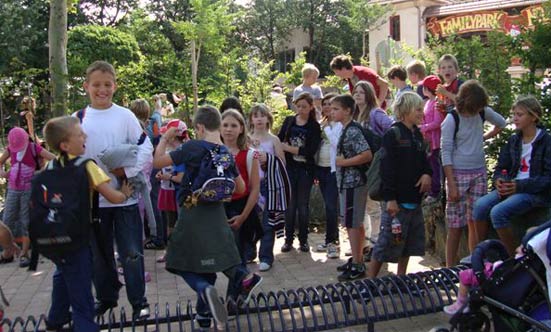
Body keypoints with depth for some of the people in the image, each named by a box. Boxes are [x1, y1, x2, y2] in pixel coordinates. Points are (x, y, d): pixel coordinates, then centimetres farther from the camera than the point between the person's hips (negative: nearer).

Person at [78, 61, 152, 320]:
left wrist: (127, 171, -16)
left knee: (131, 252, 2)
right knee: (99, 252, 16)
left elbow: (146, 149, -4)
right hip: (93, 197, 2)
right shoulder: (78, 119, 2)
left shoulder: (125, 115, -2)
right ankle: (106, 297, 33)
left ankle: (138, 301, 16)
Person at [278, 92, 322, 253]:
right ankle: (288, 239, 14)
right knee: (290, 204, 4)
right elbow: (278, 140, 4)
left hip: (305, 169, -1)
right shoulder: (289, 121, 6)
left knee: (303, 205, 6)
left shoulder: (314, 127, -2)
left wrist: (289, 148, -14)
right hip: (289, 168, 1)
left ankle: (303, 240, 16)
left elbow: (311, 151, -12)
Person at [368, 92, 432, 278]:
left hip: (414, 199, 8)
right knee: (387, 243, -3)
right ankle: (370, 281, 8)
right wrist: (390, 198, -20)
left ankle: (401, 279, 29)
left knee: (410, 244, 15)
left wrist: (427, 173, -2)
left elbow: (423, 159, 21)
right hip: (397, 200, -8)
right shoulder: (393, 134, -12)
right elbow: (387, 168, -16)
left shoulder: (417, 135, 12)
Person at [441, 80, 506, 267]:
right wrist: (452, 185, -16)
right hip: (458, 174, -5)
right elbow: (446, 153, -12)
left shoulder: (483, 113, 4)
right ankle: (450, 269, 6)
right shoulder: (452, 120, -10)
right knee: (456, 225, -2)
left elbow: (501, 123, 26)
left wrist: (485, 137, 13)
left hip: (479, 173, 5)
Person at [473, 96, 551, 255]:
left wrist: (520, 186, -20)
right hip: (512, 186, 6)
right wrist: (499, 181, -9)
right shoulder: (513, 140, 14)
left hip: (536, 192, -6)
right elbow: (500, 167, 15)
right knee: (481, 204, -21)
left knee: (498, 212, -29)